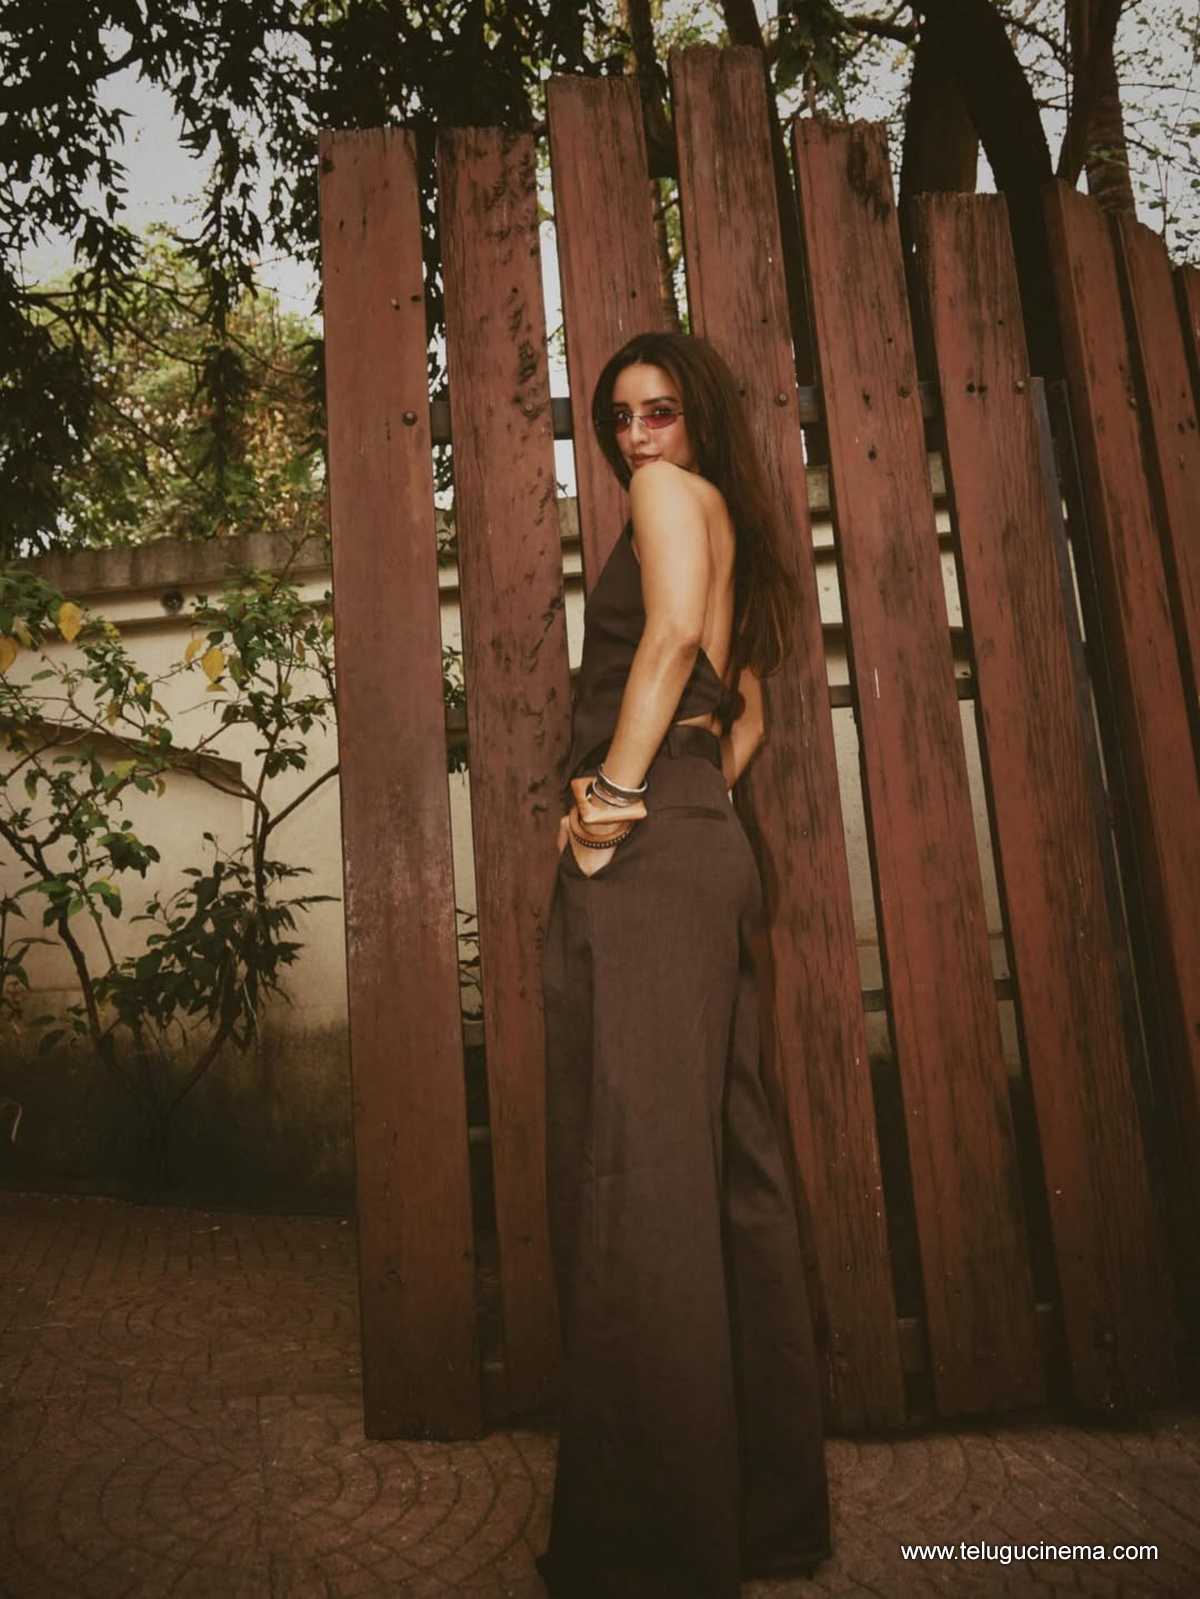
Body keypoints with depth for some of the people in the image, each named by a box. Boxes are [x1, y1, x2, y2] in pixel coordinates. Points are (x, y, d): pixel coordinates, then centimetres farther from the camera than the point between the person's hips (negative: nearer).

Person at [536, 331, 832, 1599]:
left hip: (644, 855, -9)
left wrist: (614, 791, -16)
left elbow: (673, 631, -14)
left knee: (632, 1176, -8)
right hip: (711, 851, 9)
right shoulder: (733, 530, 29)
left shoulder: (673, 491, 4)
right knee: (726, 1166, 9)